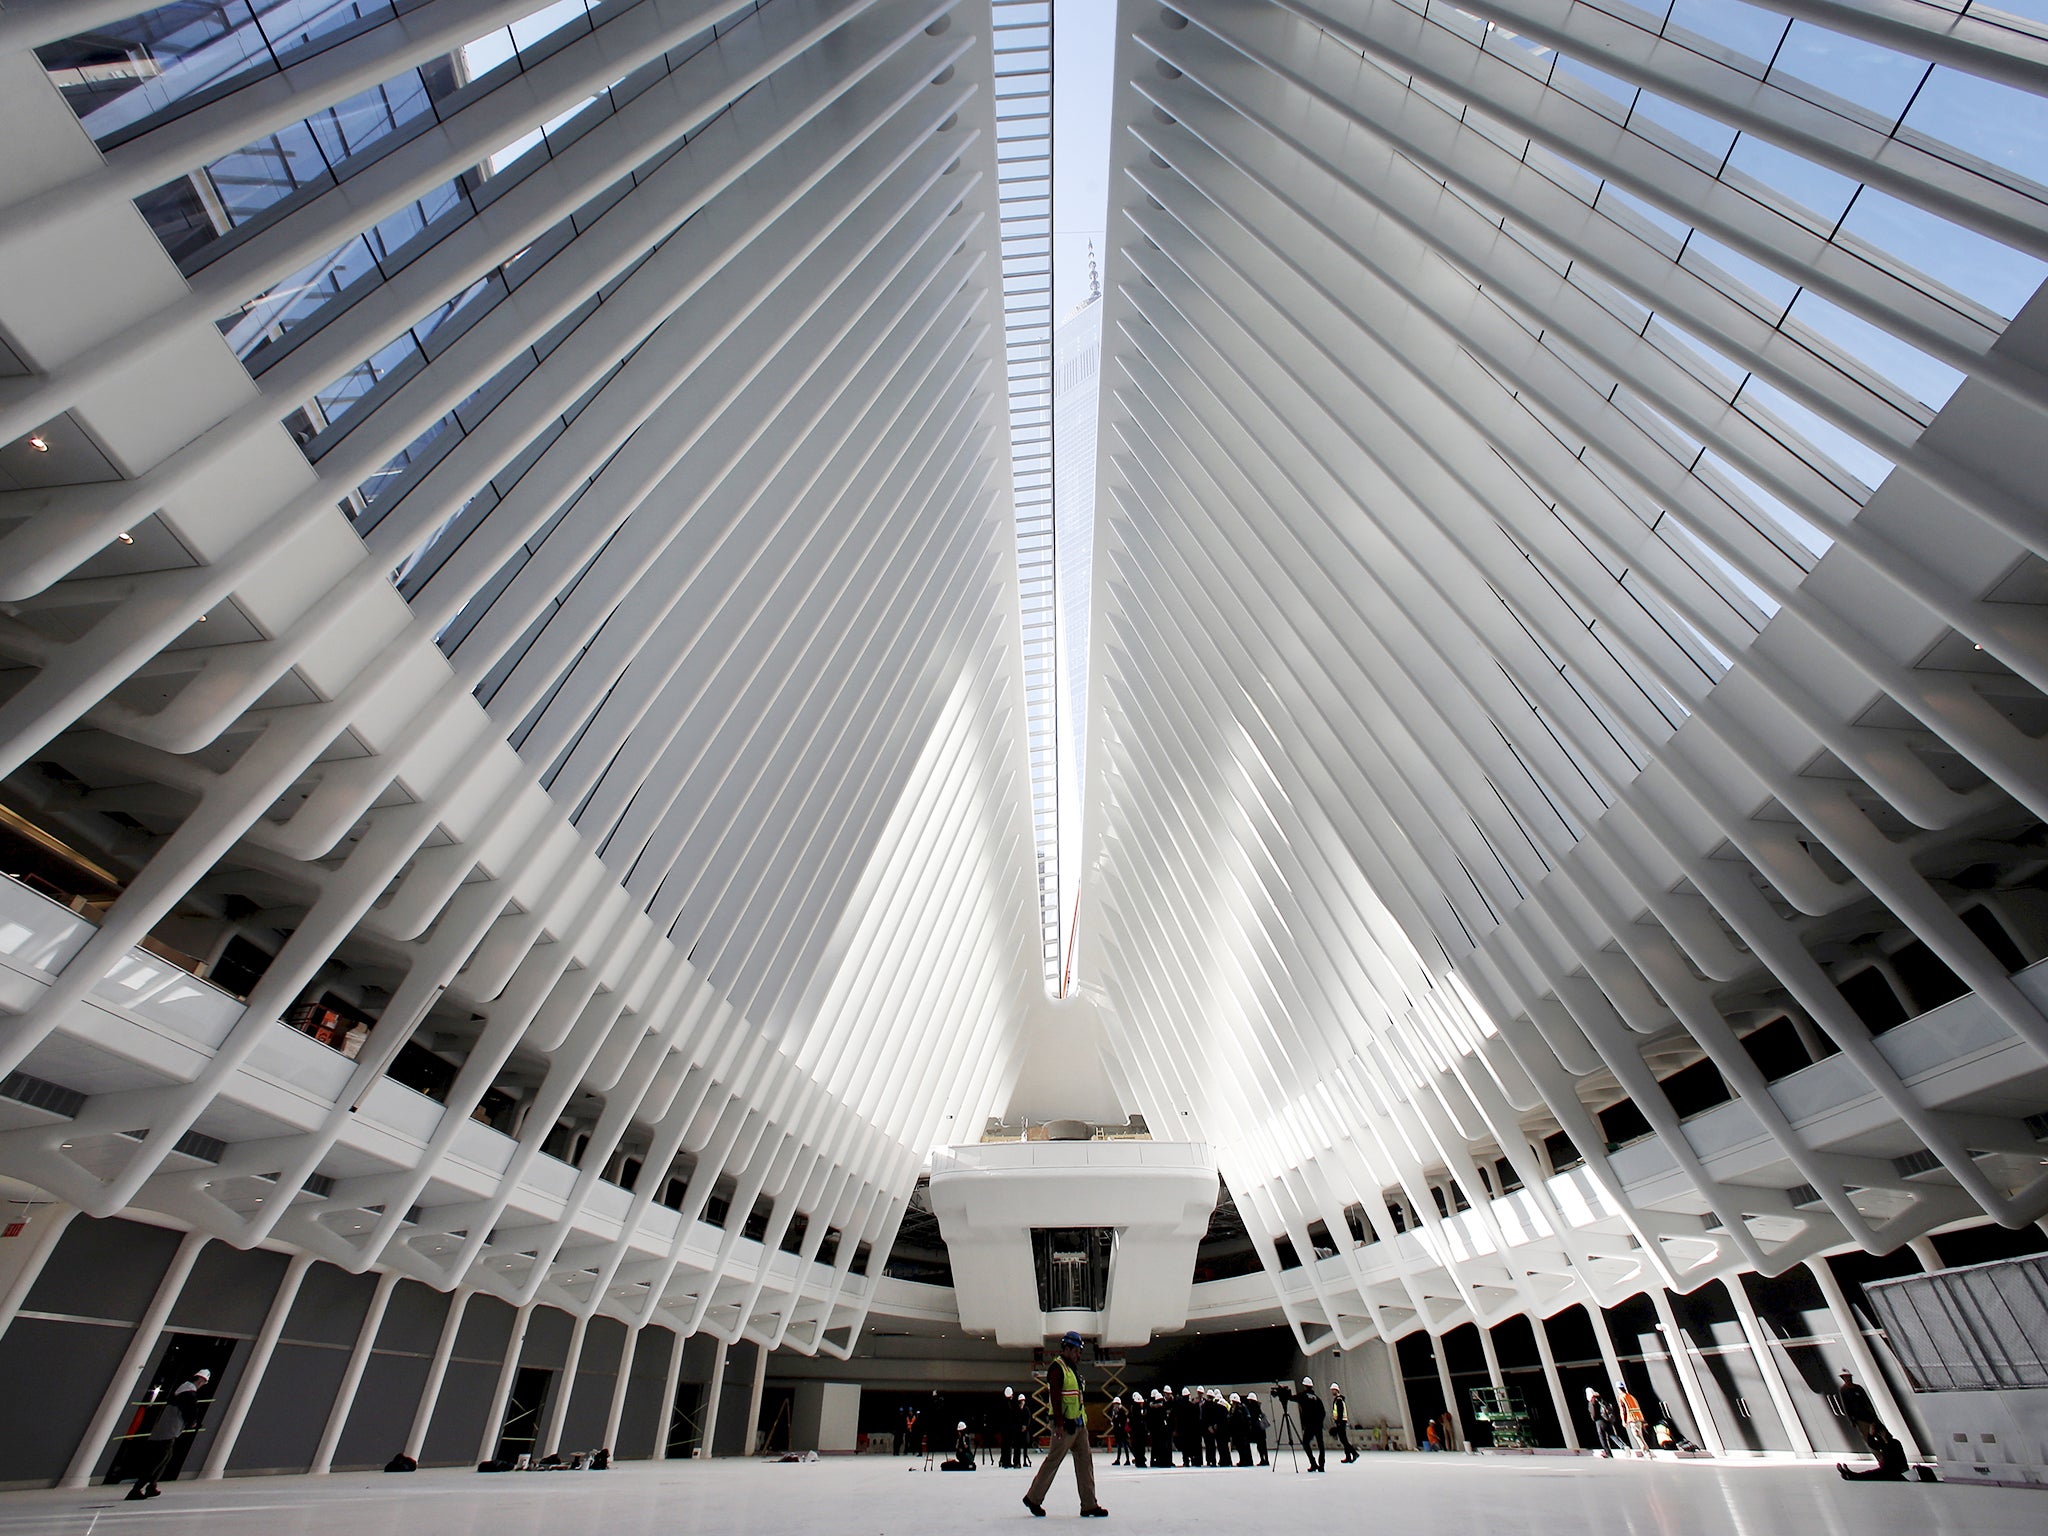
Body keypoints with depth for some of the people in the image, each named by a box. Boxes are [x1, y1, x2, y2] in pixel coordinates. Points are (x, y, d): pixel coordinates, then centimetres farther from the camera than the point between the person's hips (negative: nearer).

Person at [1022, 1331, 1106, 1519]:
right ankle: (1033, 1498, 16)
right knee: (1053, 1461, 1)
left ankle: (1089, 1505, 12)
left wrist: (1083, 1418, 20)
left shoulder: (1073, 1367, 16)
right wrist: (1059, 1424, -24)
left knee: (1085, 1461, 7)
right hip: (1065, 1424, -9)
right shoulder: (1057, 1367, -14)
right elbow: (1056, 1397, -20)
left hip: (1079, 1422, 9)